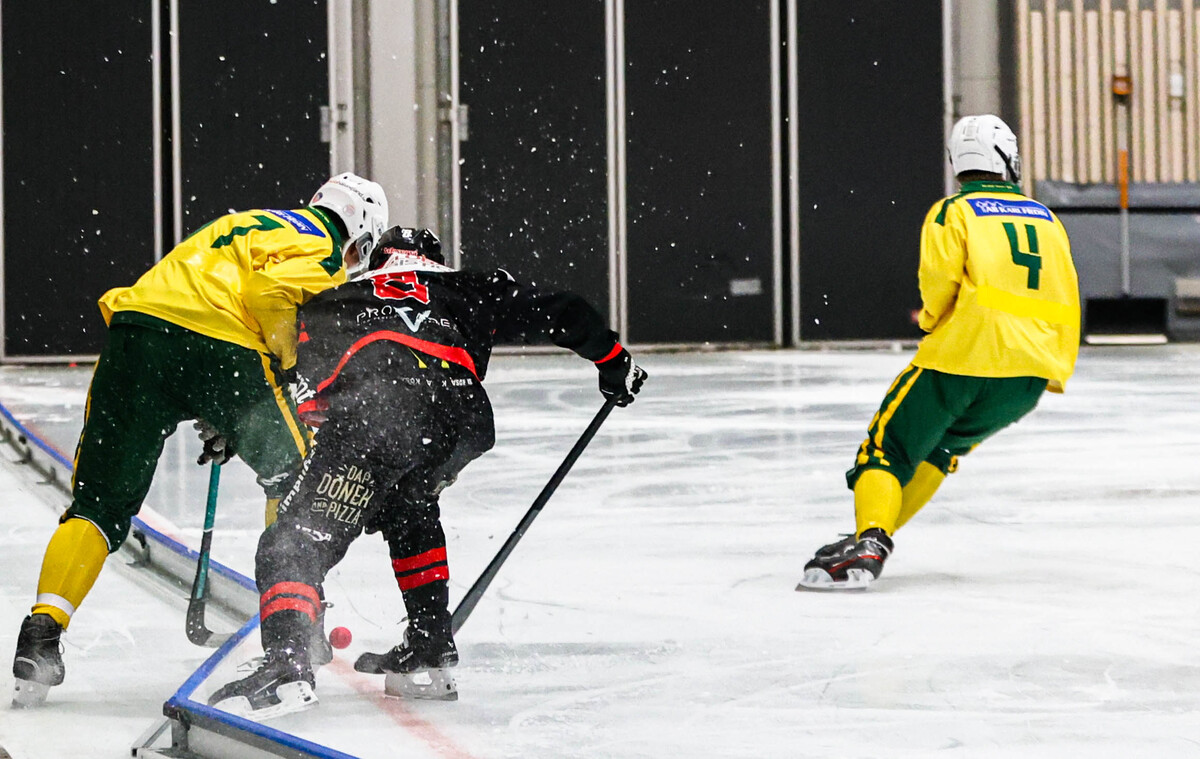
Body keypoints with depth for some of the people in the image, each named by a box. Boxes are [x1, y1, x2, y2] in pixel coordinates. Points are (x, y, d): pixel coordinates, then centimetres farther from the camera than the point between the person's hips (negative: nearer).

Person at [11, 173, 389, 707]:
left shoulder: (252, 225, 36)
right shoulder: (322, 250, 11)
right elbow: (271, 292, -11)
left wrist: (219, 422, 32)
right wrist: (288, 367, 5)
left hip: (134, 330, 6)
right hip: (221, 347, -6)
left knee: (100, 502, 5)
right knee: (293, 475, 17)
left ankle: (42, 631, -10)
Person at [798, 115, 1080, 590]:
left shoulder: (954, 212, 5)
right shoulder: (1047, 221, 20)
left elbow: (940, 272, -12)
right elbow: (1067, 303, 19)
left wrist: (932, 318, 7)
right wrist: (1057, 372, 29)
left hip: (963, 354, -5)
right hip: (1029, 374, 5)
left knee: (888, 448, -1)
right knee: (942, 444, 24)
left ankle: (869, 545, -25)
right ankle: (872, 540, 16)